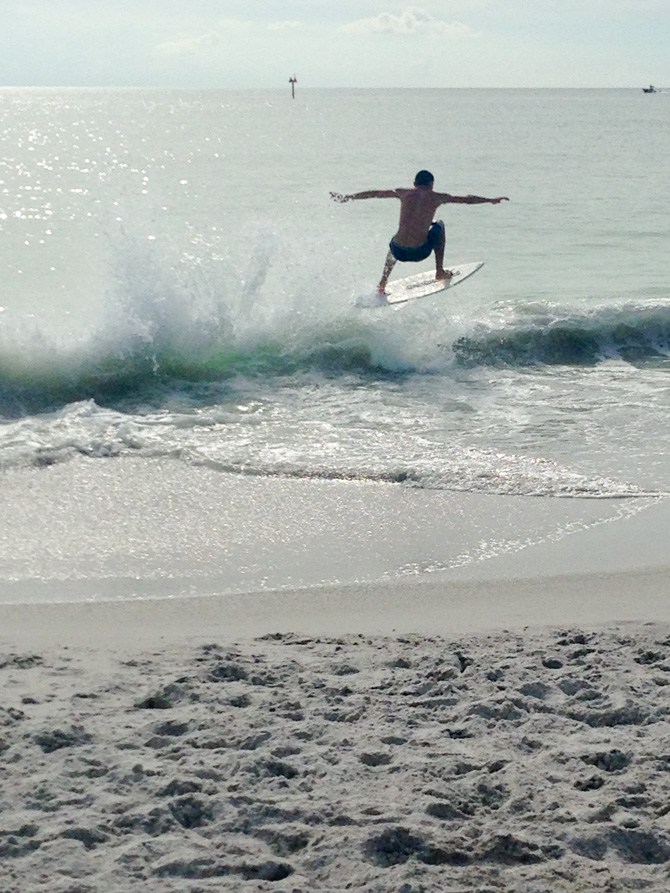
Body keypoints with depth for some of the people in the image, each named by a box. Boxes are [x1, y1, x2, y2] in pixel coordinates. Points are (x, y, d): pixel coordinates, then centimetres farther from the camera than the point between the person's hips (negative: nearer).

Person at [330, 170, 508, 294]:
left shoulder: (403, 193, 10)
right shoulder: (436, 197, 7)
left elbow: (372, 193, 19)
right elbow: (467, 199, 18)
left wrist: (346, 198, 30)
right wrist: (492, 200, 32)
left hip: (399, 252, 2)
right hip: (420, 252, -1)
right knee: (439, 225, 29)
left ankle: (382, 285, 36)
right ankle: (440, 271, 34)